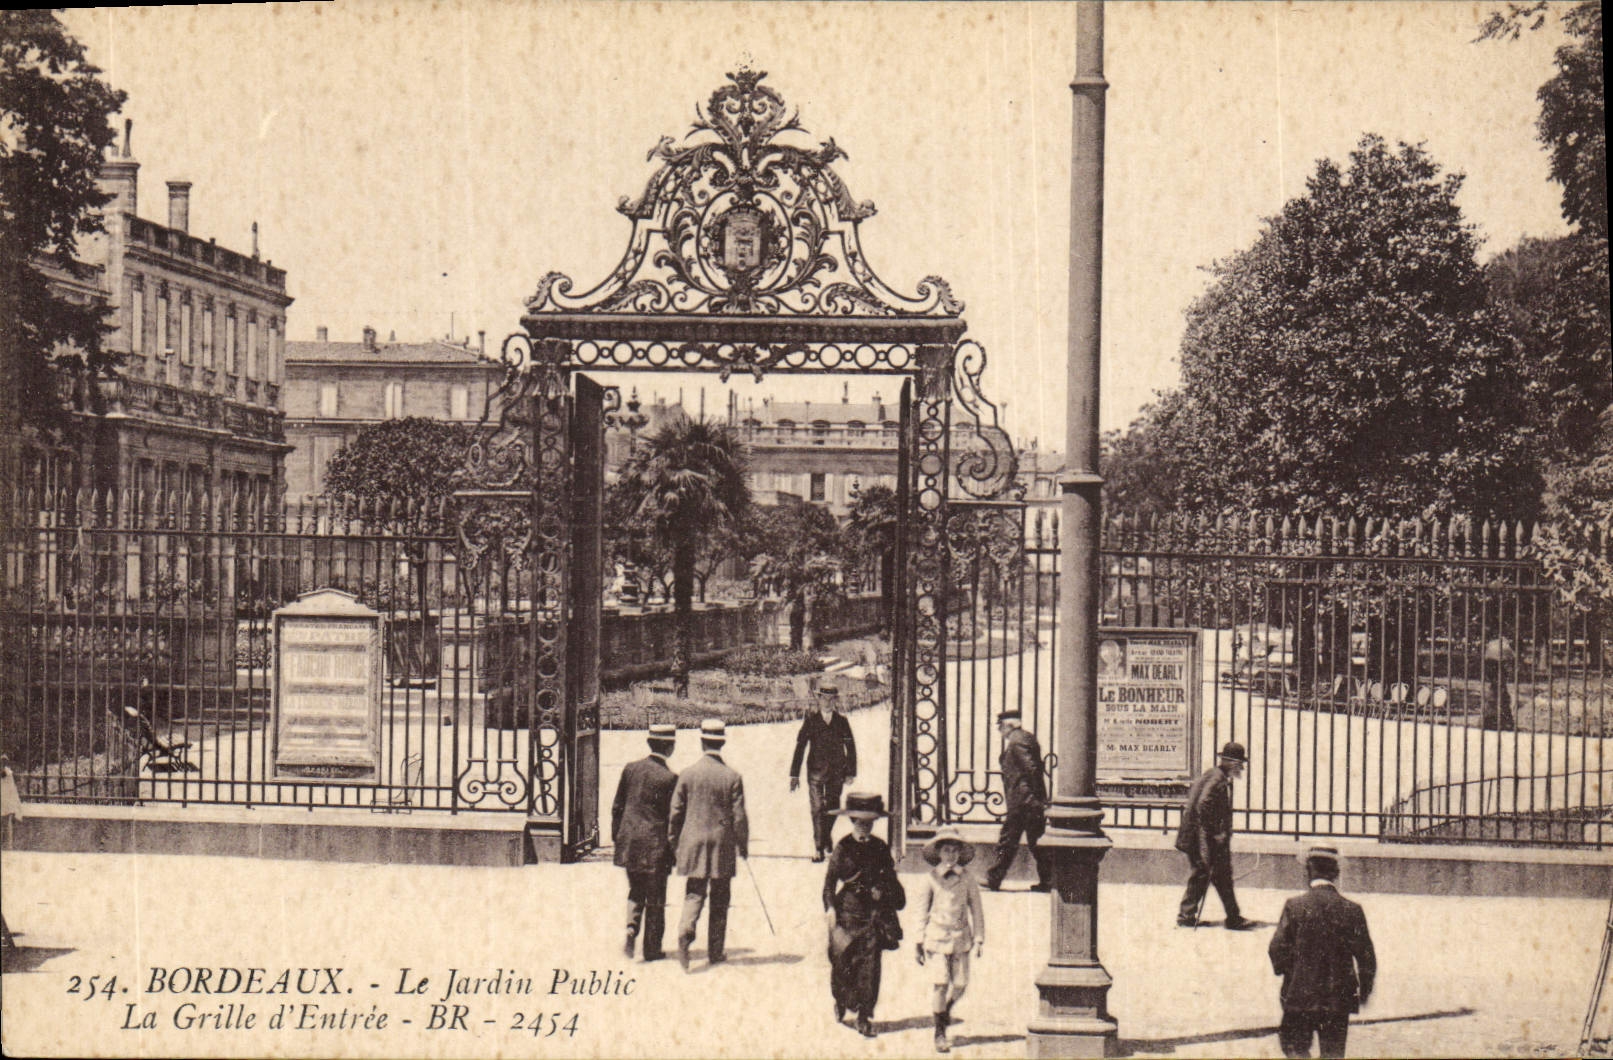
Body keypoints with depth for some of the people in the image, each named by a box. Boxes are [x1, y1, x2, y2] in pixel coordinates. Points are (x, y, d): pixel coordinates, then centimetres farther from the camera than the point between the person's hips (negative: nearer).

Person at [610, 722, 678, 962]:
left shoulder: (630, 769, 1)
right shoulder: (669, 778, -13)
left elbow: (617, 807, 6)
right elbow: (673, 816, -9)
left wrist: (616, 837, 17)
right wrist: (675, 847, 3)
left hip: (629, 843, 4)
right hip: (655, 844, -4)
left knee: (635, 892, 19)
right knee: (655, 898, 7)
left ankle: (632, 928, -5)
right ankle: (652, 948, 11)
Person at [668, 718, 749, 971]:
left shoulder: (688, 774, -4)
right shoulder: (732, 778, -8)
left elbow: (675, 812, 1)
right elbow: (739, 817, -5)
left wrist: (673, 842, 14)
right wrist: (743, 845, 9)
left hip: (693, 843, 1)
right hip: (723, 846, -1)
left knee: (694, 894, 4)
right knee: (719, 901, 10)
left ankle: (686, 931, -24)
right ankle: (715, 951, 15)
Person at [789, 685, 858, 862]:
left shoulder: (841, 721, 4)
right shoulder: (810, 719, 0)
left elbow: (851, 747, 8)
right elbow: (800, 746, -1)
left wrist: (851, 772, 3)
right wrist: (794, 774, -5)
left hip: (836, 772, 2)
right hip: (816, 770, -2)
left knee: (832, 807, 11)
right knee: (817, 809, -6)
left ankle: (827, 837, 36)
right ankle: (819, 848, -1)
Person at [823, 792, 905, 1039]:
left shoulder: (880, 848, 7)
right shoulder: (843, 848, -2)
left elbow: (891, 879, 16)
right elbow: (830, 879, -4)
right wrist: (830, 907, -13)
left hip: (874, 914, 2)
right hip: (847, 912, -2)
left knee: (870, 965, -4)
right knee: (842, 961, 2)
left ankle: (865, 1018, 1)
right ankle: (841, 1002, 31)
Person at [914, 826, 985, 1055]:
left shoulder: (967, 880, 3)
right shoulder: (931, 879, 0)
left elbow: (977, 910, 9)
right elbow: (922, 911, 5)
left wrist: (979, 938, 5)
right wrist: (920, 942, 5)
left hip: (960, 938, 2)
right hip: (936, 936, -2)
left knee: (960, 984, 1)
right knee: (939, 982, -8)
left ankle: (947, 1007, 36)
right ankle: (940, 1032, 3)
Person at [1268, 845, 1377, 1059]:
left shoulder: (1294, 906, -10)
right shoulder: (1352, 910, -7)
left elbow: (1278, 949, -11)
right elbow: (1366, 956, -4)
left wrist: (1283, 969, 12)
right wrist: (1365, 989, 12)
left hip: (1299, 995, -1)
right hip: (1338, 999, 1)